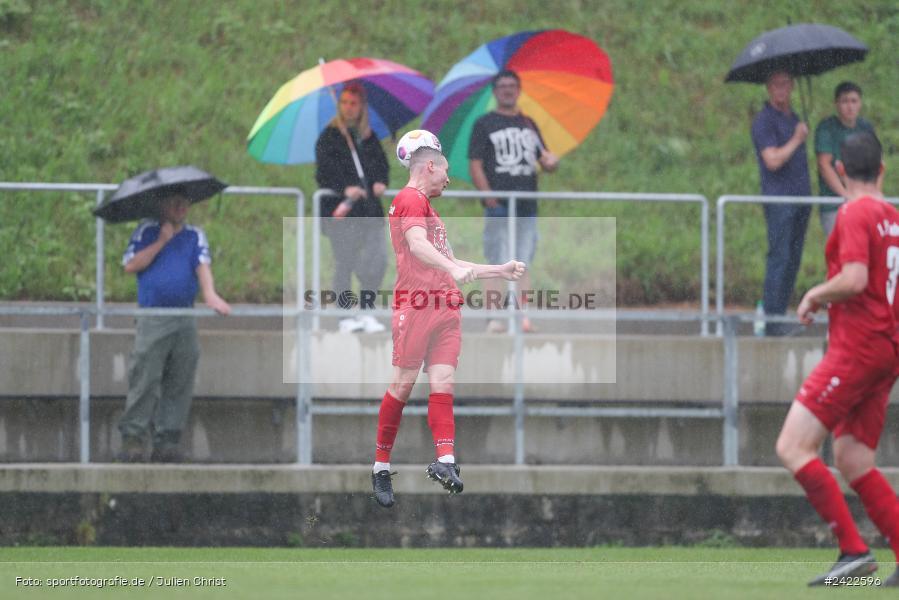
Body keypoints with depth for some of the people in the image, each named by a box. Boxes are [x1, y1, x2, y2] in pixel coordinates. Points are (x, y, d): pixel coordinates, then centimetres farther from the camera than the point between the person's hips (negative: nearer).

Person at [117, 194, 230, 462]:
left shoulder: (195, 236, 16)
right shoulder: (146, 232, 10)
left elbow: (203, 265, 1)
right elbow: (130, 265, -2)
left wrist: (210, 294, -17)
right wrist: (161, 242, -4)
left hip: (185, 320, 3)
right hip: (152, 319, -3)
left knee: (178, 386, -1)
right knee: (144, 380, -10)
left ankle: (167, 439, 1)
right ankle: (132, 438, -8)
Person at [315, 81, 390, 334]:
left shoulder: (369, 137, 18)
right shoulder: (329, 137, 3)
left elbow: (382, 164, 17)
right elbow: (324, 171, -8)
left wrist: (381, 182, -5)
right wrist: (345, 188, -23)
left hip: (370, 209, 4)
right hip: (341, 209, -4)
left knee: (378, 259, -7)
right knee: (344, 264, -4)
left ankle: (367, 313, 3)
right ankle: (346, 316, 1)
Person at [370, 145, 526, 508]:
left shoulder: (427, 209, 28)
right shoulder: (410, 200, -2)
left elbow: (451, 266, 35)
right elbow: (417, 245, -20)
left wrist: (501, 271, 36)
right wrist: (453, 269, -35)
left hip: (445, 308, 9)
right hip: (416, 307, -9)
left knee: (443, 382, -7)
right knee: (404, 383, -8)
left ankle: (445, 462, -20)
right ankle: (381, 467, -1)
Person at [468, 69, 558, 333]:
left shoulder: (529, 124, 18)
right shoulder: (484, 124, 3)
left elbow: (545, 160, 21)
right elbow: (475, 165, -4)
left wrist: (551, 162, -5)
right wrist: (489, 198, -14)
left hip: (527, 204, 5)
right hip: (499, 206, -5)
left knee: (522, 264, 5)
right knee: (497, 264, -7)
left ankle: (523, 317, 4)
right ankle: (494, 318, -7)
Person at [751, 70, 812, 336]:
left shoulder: (793, 118, 19)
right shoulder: (764, 121, -8)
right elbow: (773, 161, -18)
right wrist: (797, 140, -10)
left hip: (800, 198, 8)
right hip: (778, 197, -8)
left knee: (793, 260, 6)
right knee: (780, 258, -11)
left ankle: (780, 315, 10)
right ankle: (771, 318, -10)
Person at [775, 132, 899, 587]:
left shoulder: (855, 213, -10)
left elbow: (854, 279, -23)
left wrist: (814, 297, -5)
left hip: (856, 347, -9)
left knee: (793, 448, -10)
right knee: (851, 460, 12)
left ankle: (854, 550, -16)